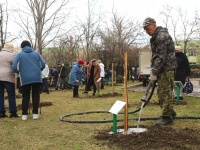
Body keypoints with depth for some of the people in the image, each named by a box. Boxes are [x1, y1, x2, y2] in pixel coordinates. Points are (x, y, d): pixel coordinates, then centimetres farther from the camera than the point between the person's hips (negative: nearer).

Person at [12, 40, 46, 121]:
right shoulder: (36, 53, 10)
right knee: (36, 96, 9)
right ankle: (35, 113, 6)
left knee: (25, 97, 10)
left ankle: (24, 114, 7)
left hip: (25, 79, -1)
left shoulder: (19, 54, 5)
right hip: (37, 78, 1)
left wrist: (19, 71, 18)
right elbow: (43, 64, 4)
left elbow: (14, 67, -3)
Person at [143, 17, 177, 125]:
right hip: (161, 68, 10)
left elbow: (161, 57, -22)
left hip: (167, 68, -10)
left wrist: (154, 73, -21)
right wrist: (153, 70, 11)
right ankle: (170, 112, 27)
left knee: (165, 92, -7)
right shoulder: (155, 37, 15)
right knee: (161, 92, 15)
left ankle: (167, 117, -1)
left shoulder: (162, 36, -18)